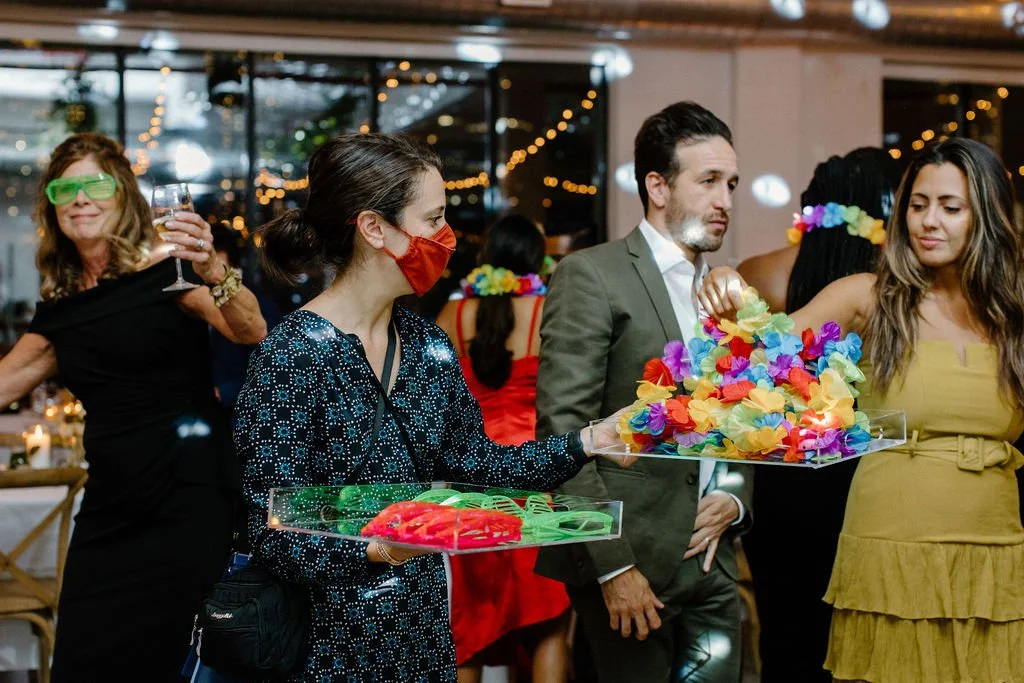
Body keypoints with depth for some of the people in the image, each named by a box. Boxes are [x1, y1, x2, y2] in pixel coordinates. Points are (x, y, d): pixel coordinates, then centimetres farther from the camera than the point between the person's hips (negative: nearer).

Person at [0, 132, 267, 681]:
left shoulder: (166, 269, -5)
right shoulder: (60, 306, 12)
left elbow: (252, 333, -20)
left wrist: (213, 274, -38)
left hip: (187, 498, -6)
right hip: (110, 507, 6)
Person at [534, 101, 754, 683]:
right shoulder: (592, 276, -7)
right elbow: (563, 428, -14)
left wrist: (734, 499, 1)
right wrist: (613, 565, -17)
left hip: (711, 565, 6)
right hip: (630, 566, -6)